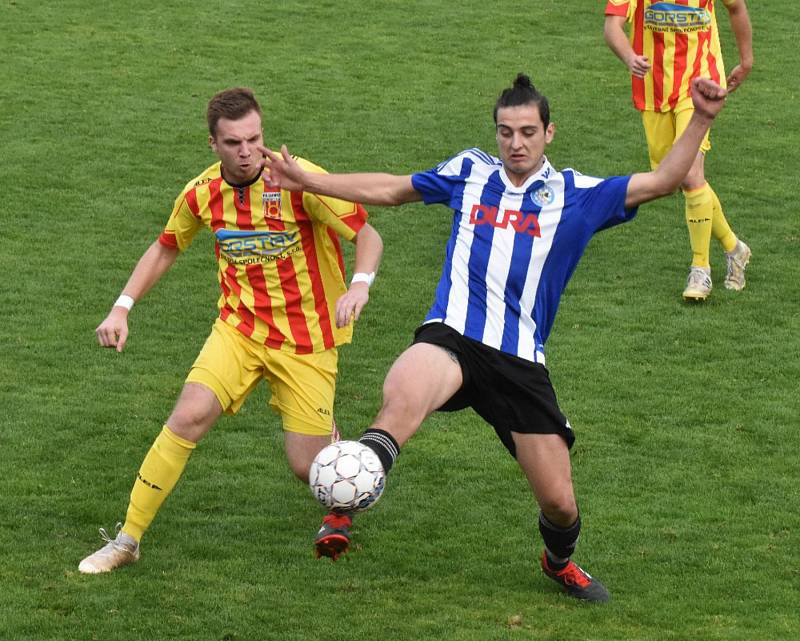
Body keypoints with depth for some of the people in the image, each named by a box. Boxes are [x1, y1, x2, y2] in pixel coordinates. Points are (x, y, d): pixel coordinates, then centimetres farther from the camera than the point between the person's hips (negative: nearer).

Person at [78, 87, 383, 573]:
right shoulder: (202, 194, -4)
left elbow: (368, 236, -15)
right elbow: (166, 249, 15)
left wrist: (360, 284, -35)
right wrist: (122, 308, 5)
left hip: (306, 339, -3)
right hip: (239, 328, 3)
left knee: (308, 466, -5)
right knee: (189, 416, -19)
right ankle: (127, 540, -9)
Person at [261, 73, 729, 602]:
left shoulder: (576, 195, 9)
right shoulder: (469, 173, 14)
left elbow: (663, 181, 4)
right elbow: (391, 189, 26)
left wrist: (702, 119, -9)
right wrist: (306, 180, 25)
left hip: (521, 361, 1)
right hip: (452, 339, -1)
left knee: (560, 503, 3)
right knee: (403, 396, -40)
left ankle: (560, 563, 37)